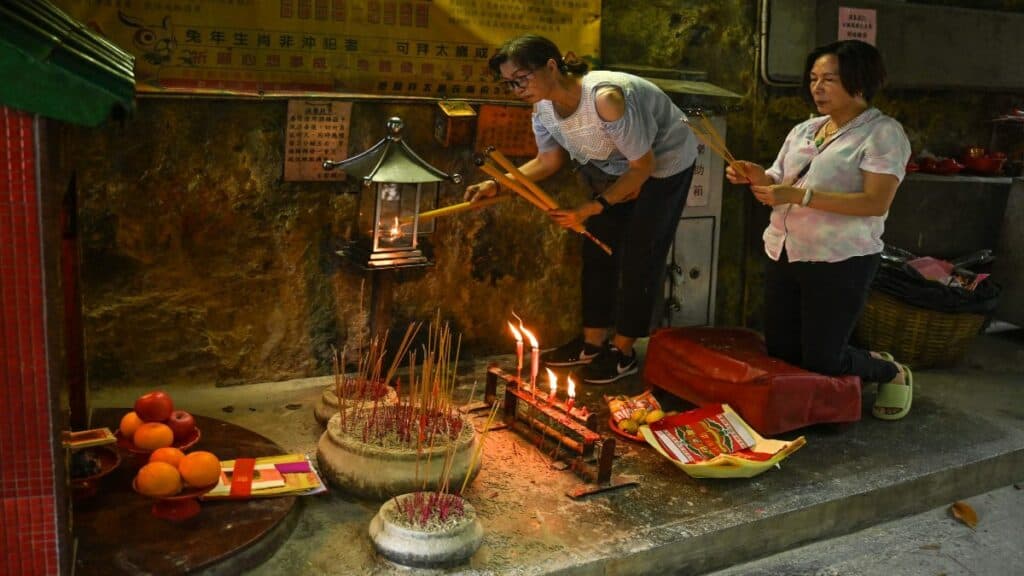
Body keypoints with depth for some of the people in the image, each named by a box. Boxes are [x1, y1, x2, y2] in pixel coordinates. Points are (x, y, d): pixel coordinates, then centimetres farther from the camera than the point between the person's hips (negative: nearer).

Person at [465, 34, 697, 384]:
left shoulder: (605, 97, -38)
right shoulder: (543, 107, -15)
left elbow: (644, 166, -29)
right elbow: (548, 160, 1)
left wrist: (591, 208, -30)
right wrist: (498, 185, -13)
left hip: (663, 164, -7)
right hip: (616, 167, 7)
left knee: (638, 257, -5)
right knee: (597, 249, 7)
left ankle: (623, 352, 9)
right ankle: (592, 342, 19)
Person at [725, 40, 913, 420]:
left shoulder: (883, 133, -8)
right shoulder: (804, 130, 13)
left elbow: (875, 203, -20)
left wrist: (801, 195, -26)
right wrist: (757, 178, -8)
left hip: (839, 263, -7)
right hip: (783, 255, 7)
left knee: (821, 362, -3)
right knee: (779, 353, 12)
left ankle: (893, 373, 28)